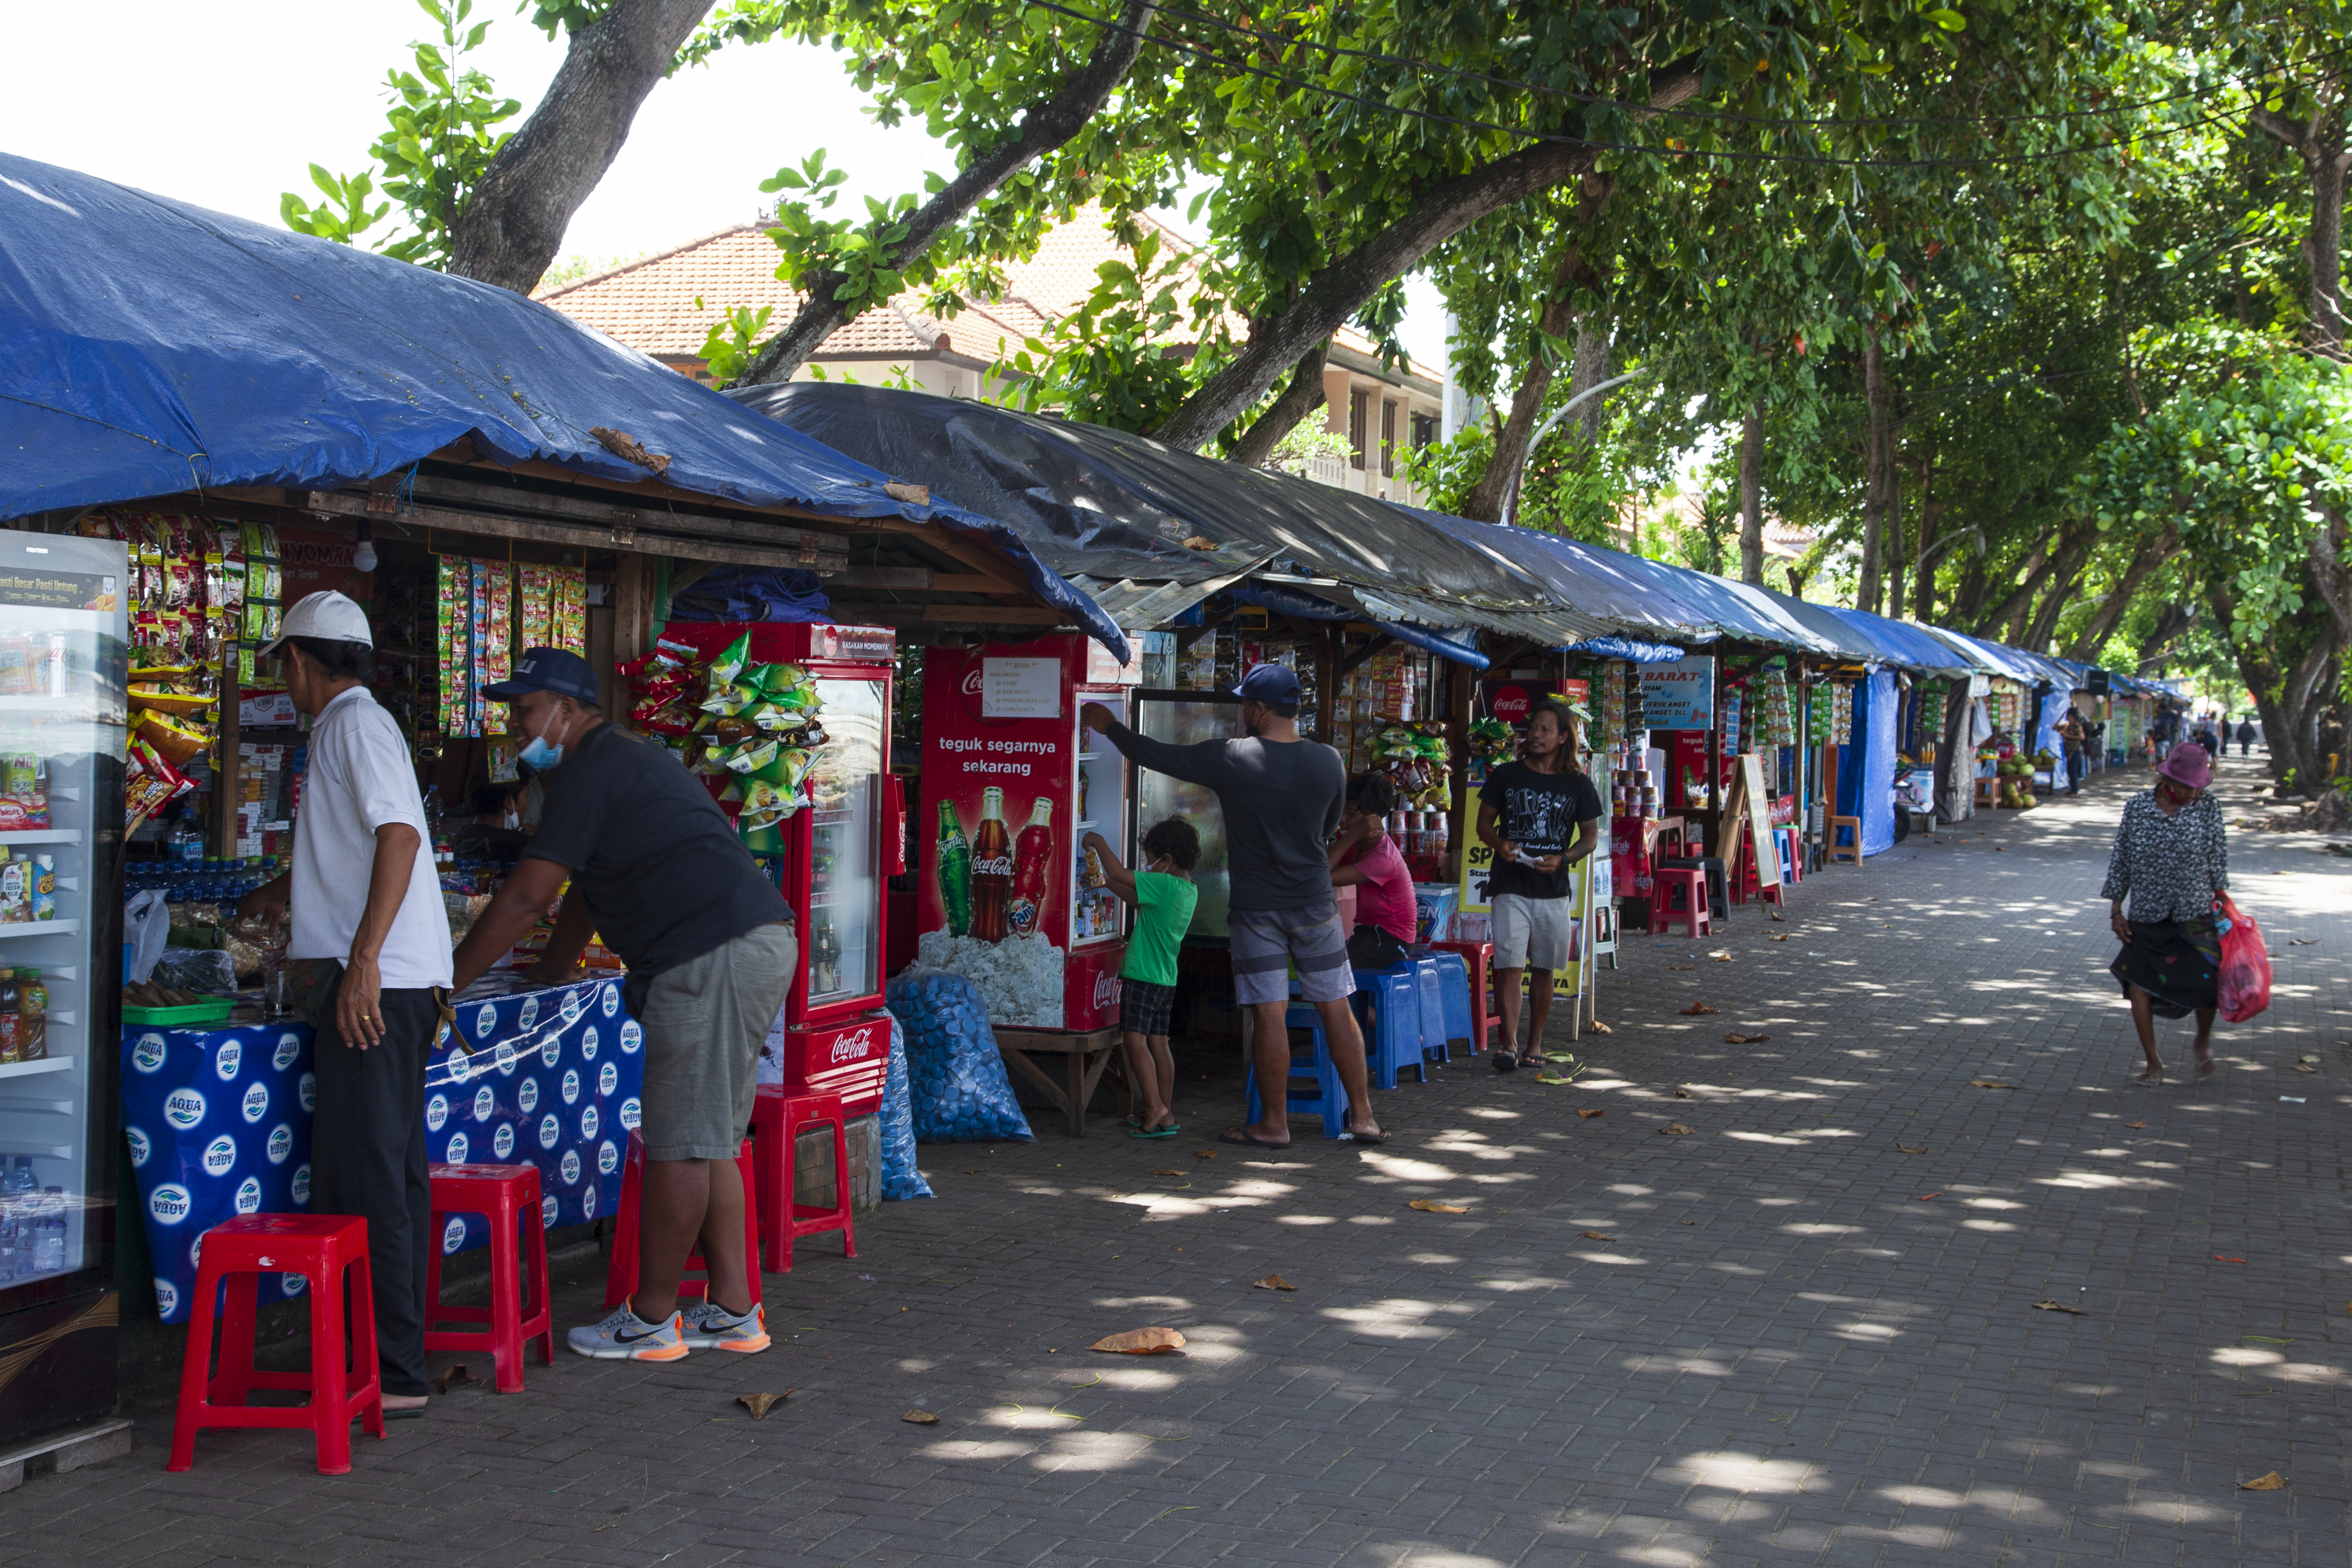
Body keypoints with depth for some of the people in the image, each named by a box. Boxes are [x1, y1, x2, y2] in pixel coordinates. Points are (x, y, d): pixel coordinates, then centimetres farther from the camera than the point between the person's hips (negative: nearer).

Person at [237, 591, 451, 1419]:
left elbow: (400, 834, -22)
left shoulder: (356, 724, -7)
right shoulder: (348, 726, 23)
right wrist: (277, 894, 55)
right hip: (388, 983, 10)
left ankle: (396, 1374, -7)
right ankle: (389, 1357, 17)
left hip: (379, 983, -10)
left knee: (370, 1178, -9)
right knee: (378, 1172, 12)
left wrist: (364, 959, -29)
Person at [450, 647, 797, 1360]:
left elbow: (526, 896, -10)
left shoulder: (590, 772, -6)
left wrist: (445, 982, -3)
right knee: (709, 1139, 13)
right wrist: (546, 978, 40)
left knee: (679, 1142, -4)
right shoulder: (626, 759, 26)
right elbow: (587, 893, 35)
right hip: (759, 945, 11)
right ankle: (732, 1311, 16)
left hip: (714, 953, -11)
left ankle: (650, 1320, 3)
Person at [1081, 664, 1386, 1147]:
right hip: (1315, 903, 3)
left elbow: (1156, 754, 0)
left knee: (1269, 1014, 0)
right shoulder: (1329, 761, -2)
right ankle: (1363, 1116, 12)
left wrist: (1109, 726, 16)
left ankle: (1274, 1124, 7)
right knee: (1336, 1009, 8)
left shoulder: (1230, 760, -11)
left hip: (1256, 907, -3)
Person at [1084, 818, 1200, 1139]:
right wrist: (1107, 882, 20)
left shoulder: (1164, 885, -17)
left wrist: (1099, 843, -4)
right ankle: (1165, 1114, 14)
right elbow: (1139, 901, 22)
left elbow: (1119, 874, -17)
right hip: (1166, 978, 9)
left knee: (1136, 1040, -10)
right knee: (1158, 1044, 11)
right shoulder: (1188, 890, 11)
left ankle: (1154, 1107, -16)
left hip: (1143, 975, -9)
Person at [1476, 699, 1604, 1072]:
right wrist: (1499, 844, -13)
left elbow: (1590, 837, 8)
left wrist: (1562, 859, -11)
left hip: (1553, 890, 1)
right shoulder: (1506, 776, 4)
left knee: (1544, 969, 9)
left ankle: (1535, 1045, 18)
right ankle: (1510, 1045, -12)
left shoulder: (1578, 785, 4)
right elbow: (1484, 823, 9)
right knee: (1509, 967, -11)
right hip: (1510, 887, -1)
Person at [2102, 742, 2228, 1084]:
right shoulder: (2137, 807, -2)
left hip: (2195, 915, -1)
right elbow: (2120, 859, 4)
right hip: (2146, 917, 1)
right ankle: (2154, 1063, 8)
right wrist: (2116, 910, 3)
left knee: (2205, 984, -10)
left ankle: (2204, 1041, 22)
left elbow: (2218, 860, 5)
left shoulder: (2208, 808, -2)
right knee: (2139, 983, -5)